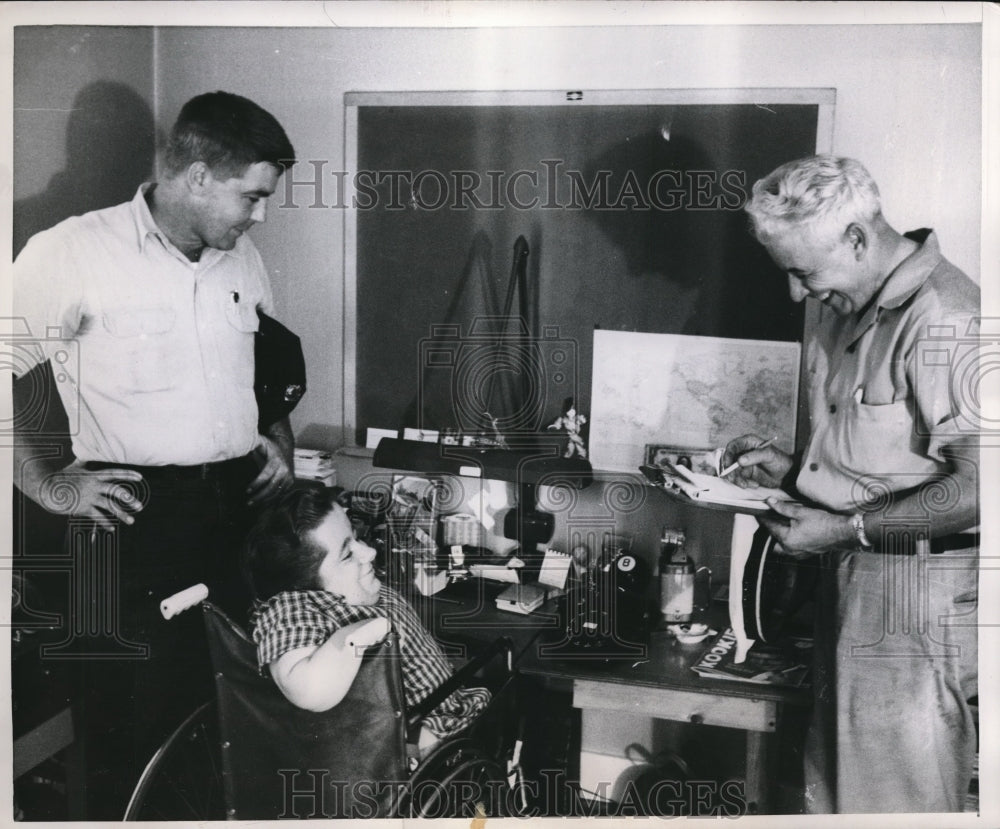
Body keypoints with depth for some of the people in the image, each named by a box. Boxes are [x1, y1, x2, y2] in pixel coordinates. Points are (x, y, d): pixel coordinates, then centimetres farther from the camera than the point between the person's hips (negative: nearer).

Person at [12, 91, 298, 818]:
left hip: (239, 506, 6)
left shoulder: (244, 258, 12)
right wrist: (51, 486, -11)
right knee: (134, 731, 2)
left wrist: (280, 443, 14)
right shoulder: (73, 253, -9)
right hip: (137, 518, -5)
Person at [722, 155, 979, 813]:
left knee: (896, 801, 5)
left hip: (918, 593, -9)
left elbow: (980, 487, -24)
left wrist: (847, 528, -19)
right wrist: (788, 468, 7)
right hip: (852, 579, 9)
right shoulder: (848, 315, 11)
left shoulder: (945, 320, -20)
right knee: (835, 788, 19)